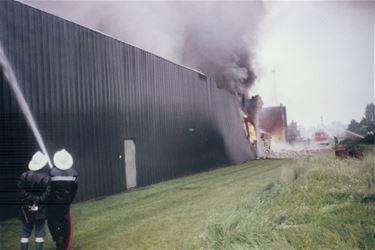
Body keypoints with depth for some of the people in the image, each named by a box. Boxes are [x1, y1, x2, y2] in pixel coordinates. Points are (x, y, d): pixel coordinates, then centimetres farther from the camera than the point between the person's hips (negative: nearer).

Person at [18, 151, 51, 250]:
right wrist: (38, 200, -4)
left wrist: (27, 201, -2)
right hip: (40, 210, -2)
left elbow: (20, 192, -6)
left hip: (26, 210, 2)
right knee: (39, 233, 7)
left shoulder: (24, 176, -5)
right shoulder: (46, 177, -12)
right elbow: (47, 194, -14)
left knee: (25, 233, 12)